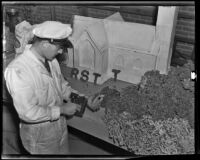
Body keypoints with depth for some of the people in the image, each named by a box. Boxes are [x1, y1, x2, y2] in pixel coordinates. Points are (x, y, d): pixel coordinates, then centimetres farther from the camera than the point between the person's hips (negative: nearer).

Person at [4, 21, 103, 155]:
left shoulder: (51, 59, -6)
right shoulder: (18, 71, -29)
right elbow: (28, 112, -28)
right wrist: (62, 109, -22)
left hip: (61, 126, 7)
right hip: (39, 133, -7)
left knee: (64, 152, 25)